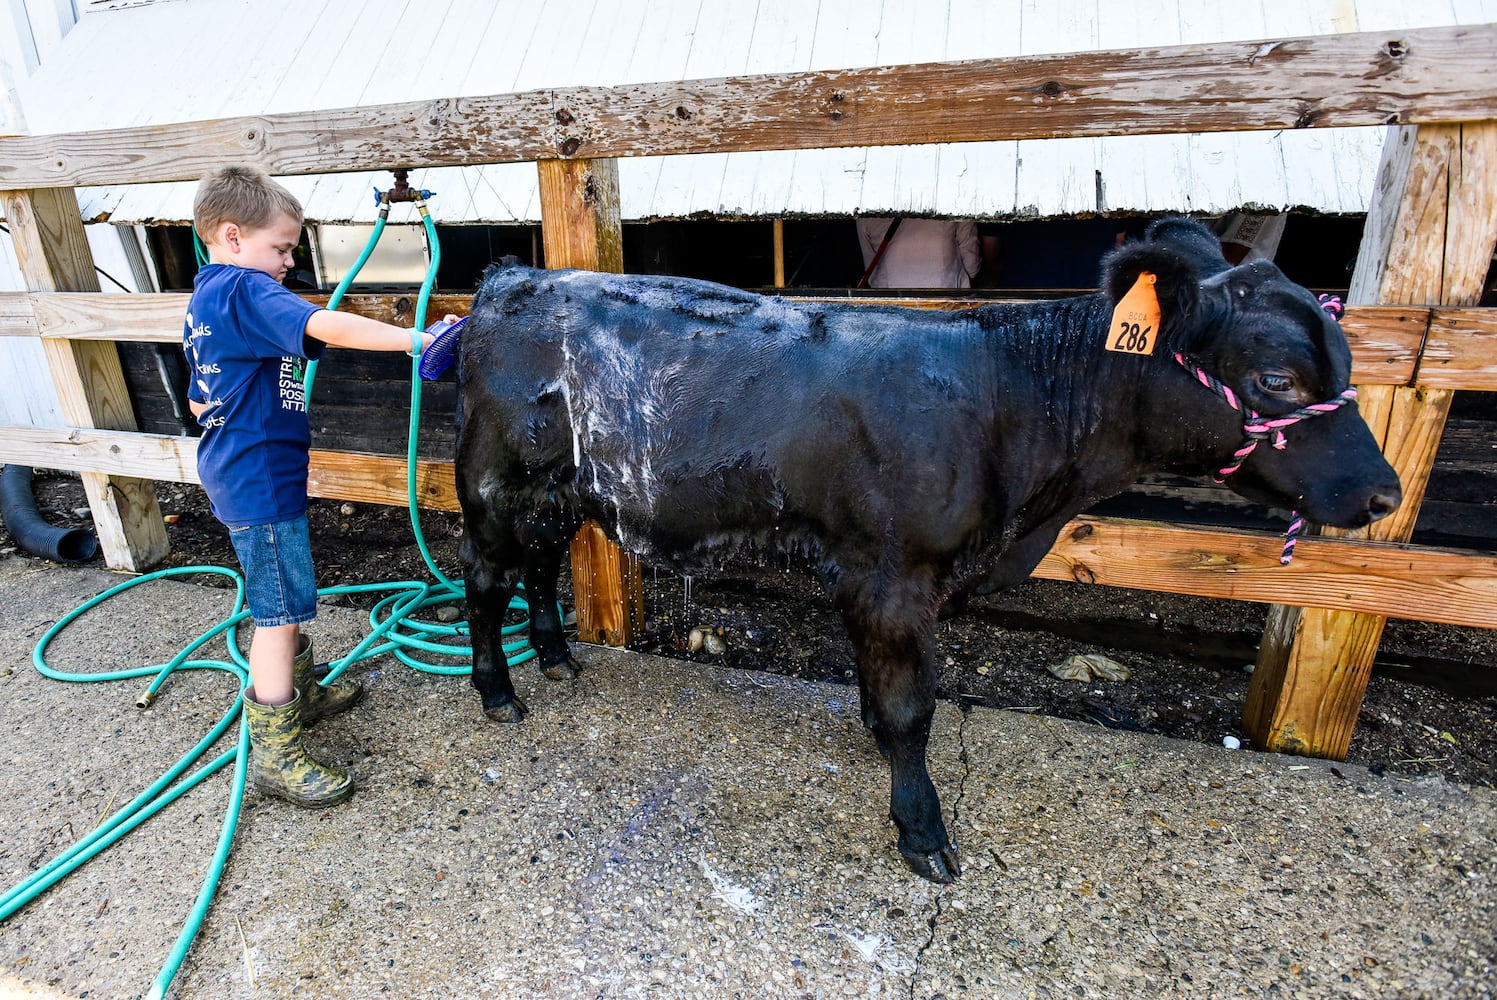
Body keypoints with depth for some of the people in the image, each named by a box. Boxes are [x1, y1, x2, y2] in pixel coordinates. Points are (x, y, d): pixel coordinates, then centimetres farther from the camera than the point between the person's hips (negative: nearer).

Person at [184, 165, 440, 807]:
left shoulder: (205, 298, 14)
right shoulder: (246, 291, -18)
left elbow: (200, 401, 20)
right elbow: (327, 327, -37)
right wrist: (417, 339, -39)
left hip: (233, 471, 11)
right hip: (263, 479, -11)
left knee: (282, 598, 23)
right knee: (279, 611, -3)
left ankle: (301, 693, 42)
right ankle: (275, 757, 9)